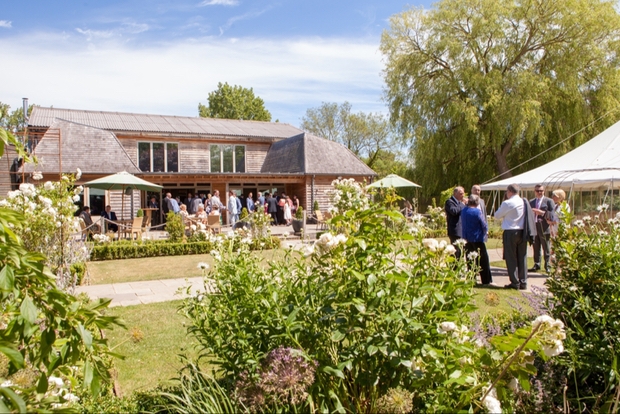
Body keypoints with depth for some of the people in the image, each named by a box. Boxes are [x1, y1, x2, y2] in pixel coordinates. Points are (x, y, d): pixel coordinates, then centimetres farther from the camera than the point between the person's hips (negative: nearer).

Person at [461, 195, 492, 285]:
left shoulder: (463, 211, 3)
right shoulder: (477, 212, -15)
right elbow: (484, 225, -9)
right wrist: (484, 233, 10)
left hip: (467, 240, 6)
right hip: (477, 239, -6)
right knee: (483, 260, 3)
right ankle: (486, 281, 5)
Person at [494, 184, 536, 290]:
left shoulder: (507, 203, -13)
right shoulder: (524, 202, 5)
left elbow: (497, 216, -2)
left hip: (510, 232, -6)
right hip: (522, 232, 6)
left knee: (511, 258, 2)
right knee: (522, 258, 10)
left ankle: (515, 282, 3)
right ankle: (523, 282, 14)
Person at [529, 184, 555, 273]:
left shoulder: (549, 201, 1)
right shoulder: (531, 202, 16)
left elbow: (552, 214, -7)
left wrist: (541, 212, -16)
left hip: (544, 228, -4)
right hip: (534, 228, 4)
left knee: (546, 249, 1)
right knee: (536, 248, 9)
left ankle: (547, 266, 7)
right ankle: (537, 265, 16)